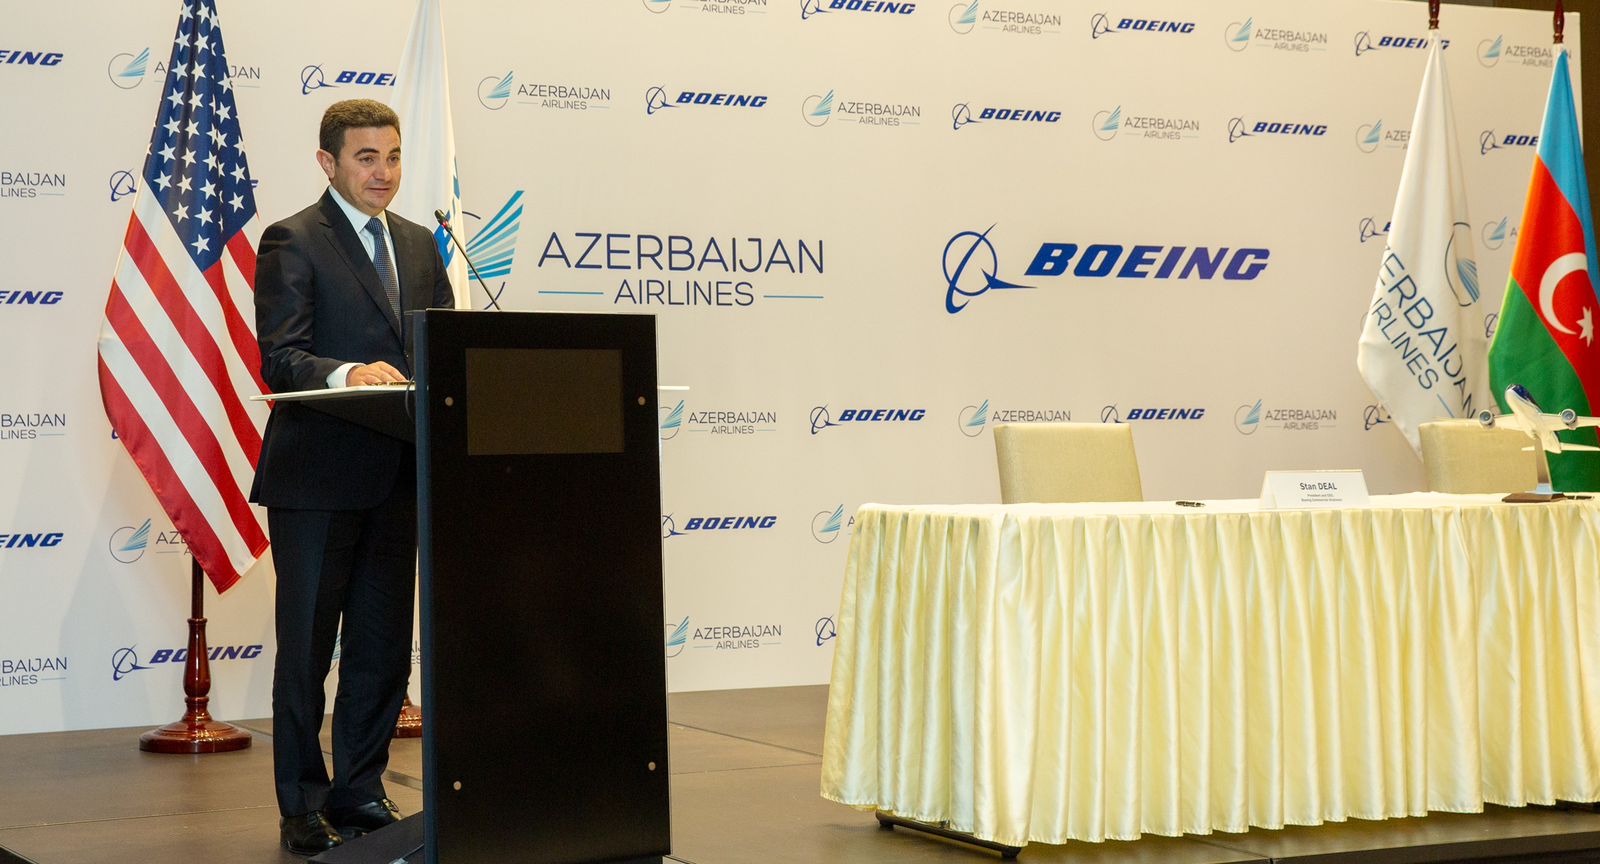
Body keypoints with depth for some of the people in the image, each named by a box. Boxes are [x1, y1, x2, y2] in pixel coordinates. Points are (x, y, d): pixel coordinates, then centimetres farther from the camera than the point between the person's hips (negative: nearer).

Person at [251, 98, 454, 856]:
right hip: (317, 480, -6)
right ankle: (302, 807, 12)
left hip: (395, 479, 6)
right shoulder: (292, 242, -5)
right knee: (306, 646, 3)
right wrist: (349, 373, -33)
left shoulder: (419, 245, 15)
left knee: (384, 645, 11)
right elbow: (280, 360, -15)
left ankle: (359, 793, 23)